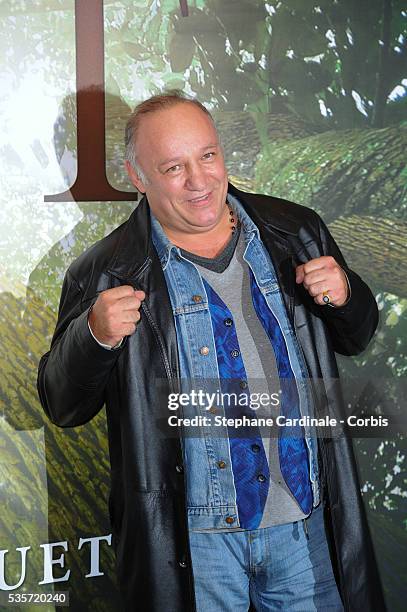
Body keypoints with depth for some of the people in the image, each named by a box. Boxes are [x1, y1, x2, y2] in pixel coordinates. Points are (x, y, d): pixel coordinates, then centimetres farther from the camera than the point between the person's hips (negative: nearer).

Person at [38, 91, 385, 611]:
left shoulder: (296, 231, 3)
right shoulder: (106, 272, -7)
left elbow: (356, 338, 14)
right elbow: (62, 408, -4)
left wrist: (344, 296, -8)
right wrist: (94, 335, -23)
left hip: (306, 518, 3)